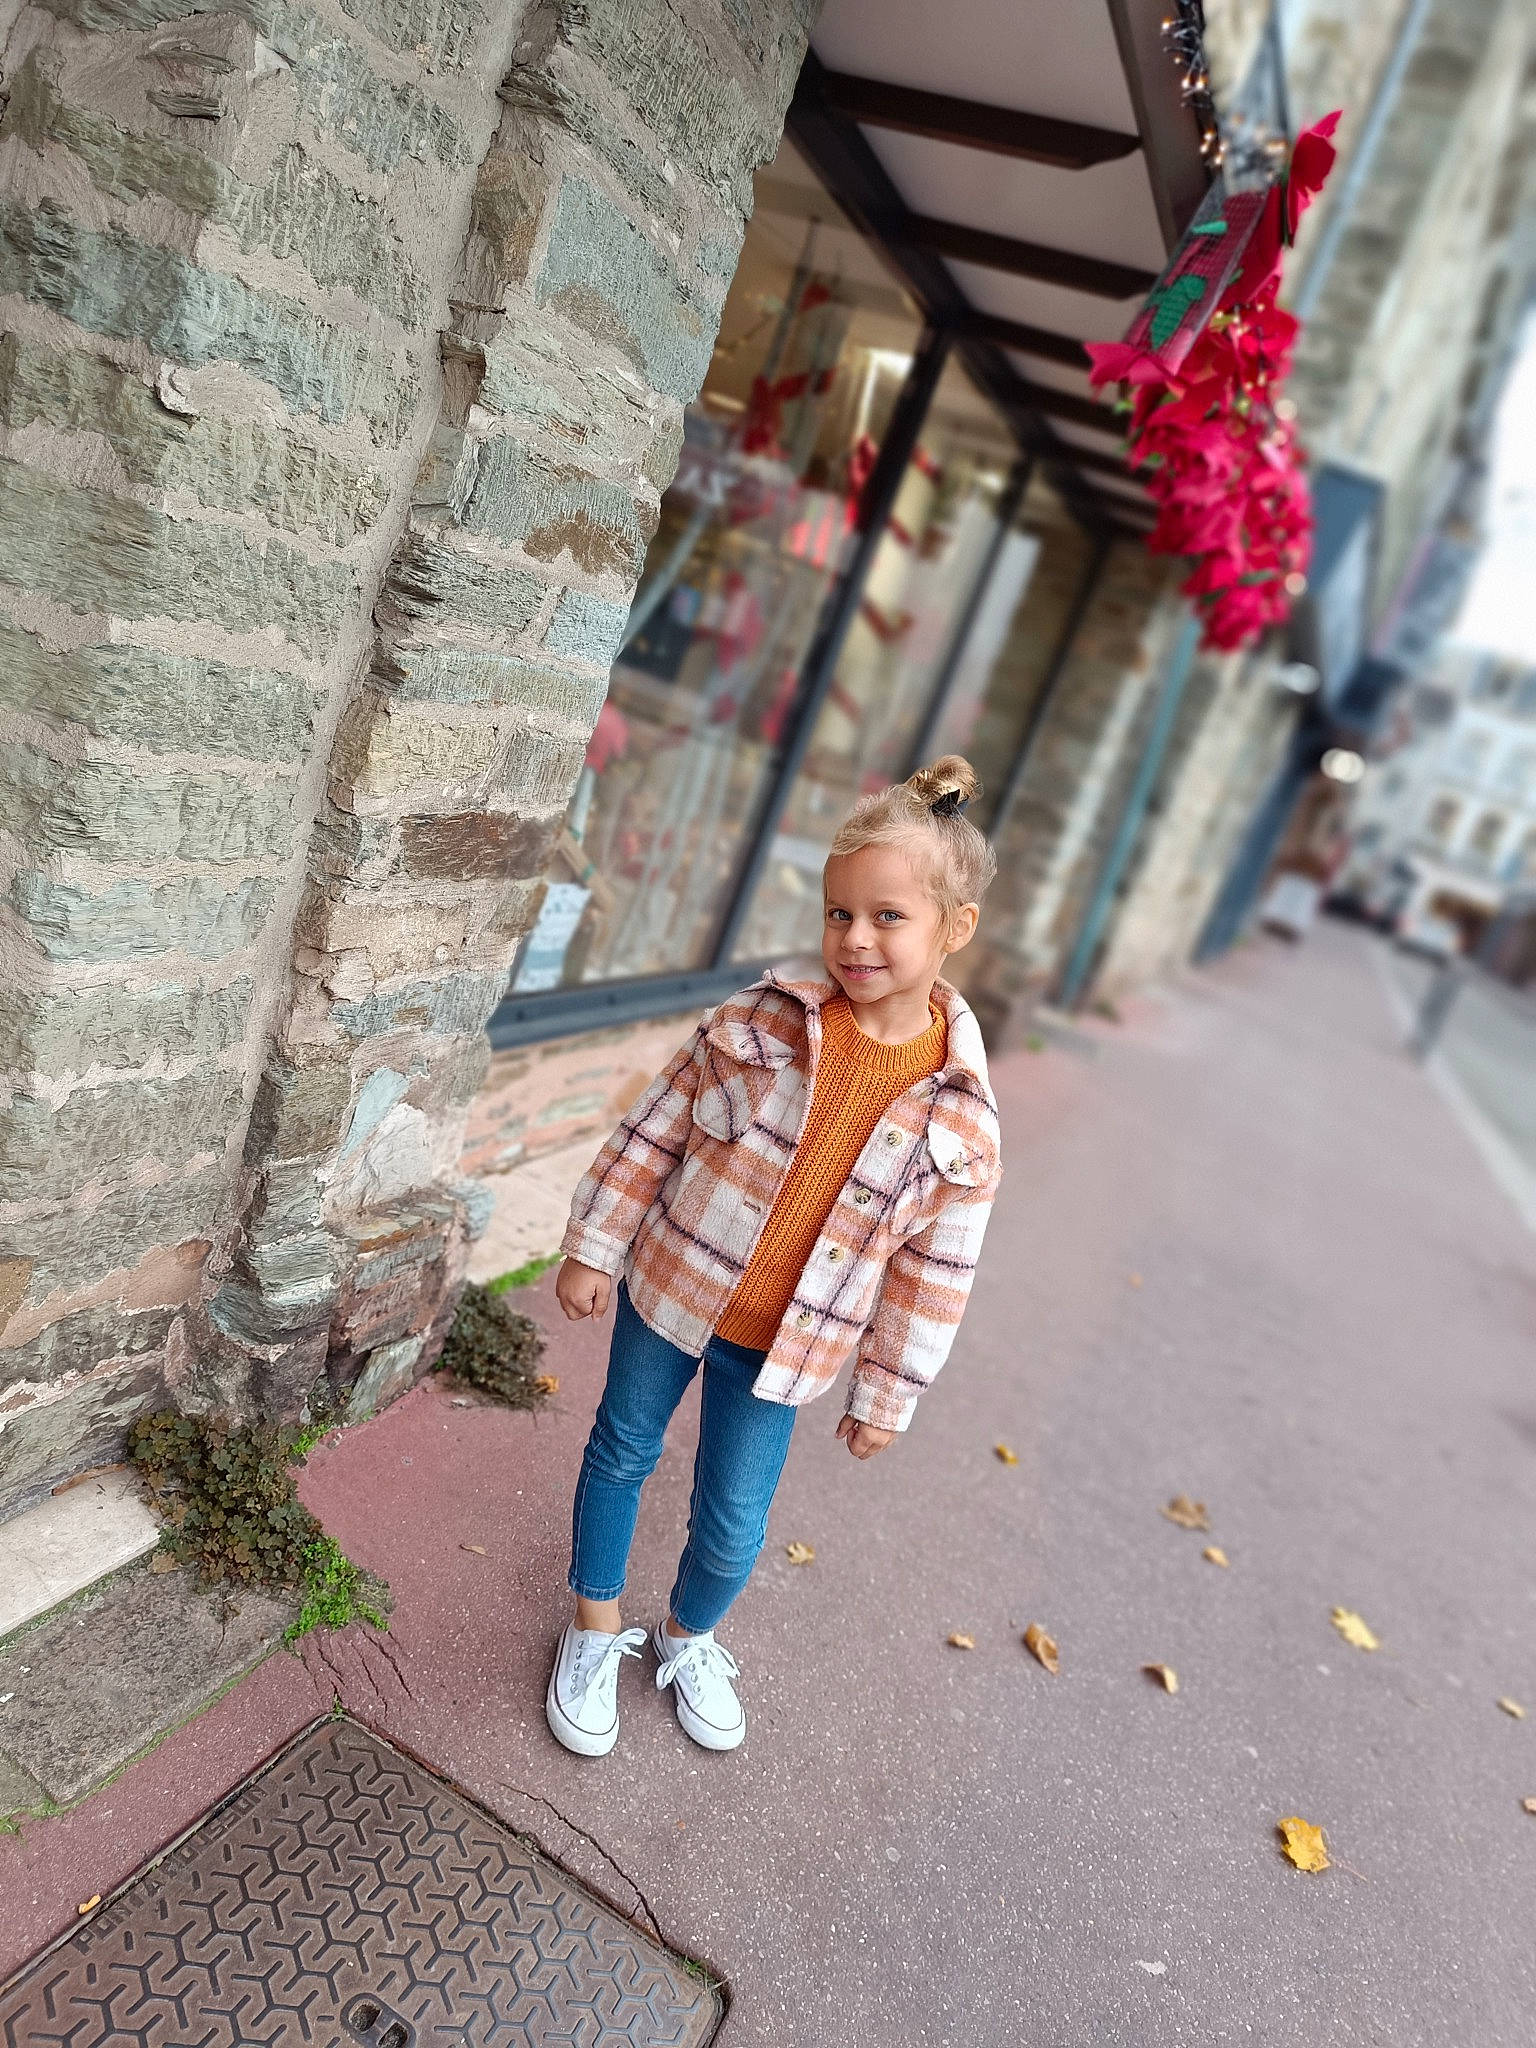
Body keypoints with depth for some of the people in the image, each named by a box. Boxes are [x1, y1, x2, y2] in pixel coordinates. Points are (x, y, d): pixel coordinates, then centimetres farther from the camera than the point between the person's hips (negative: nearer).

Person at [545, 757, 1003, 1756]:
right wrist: (592, 1250, -1)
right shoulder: (759, 1023, -15)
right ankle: (597, 1627, 45)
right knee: (622, 1455, 19)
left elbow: (932, 1272, -5)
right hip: (671, 1291, 1)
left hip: (785, 1346, 0)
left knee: (734, 1525, 13)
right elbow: (654, 1134, -5)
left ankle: (690, 1636, 46)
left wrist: (887, 1395, 2)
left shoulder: (960, 1115, -15)